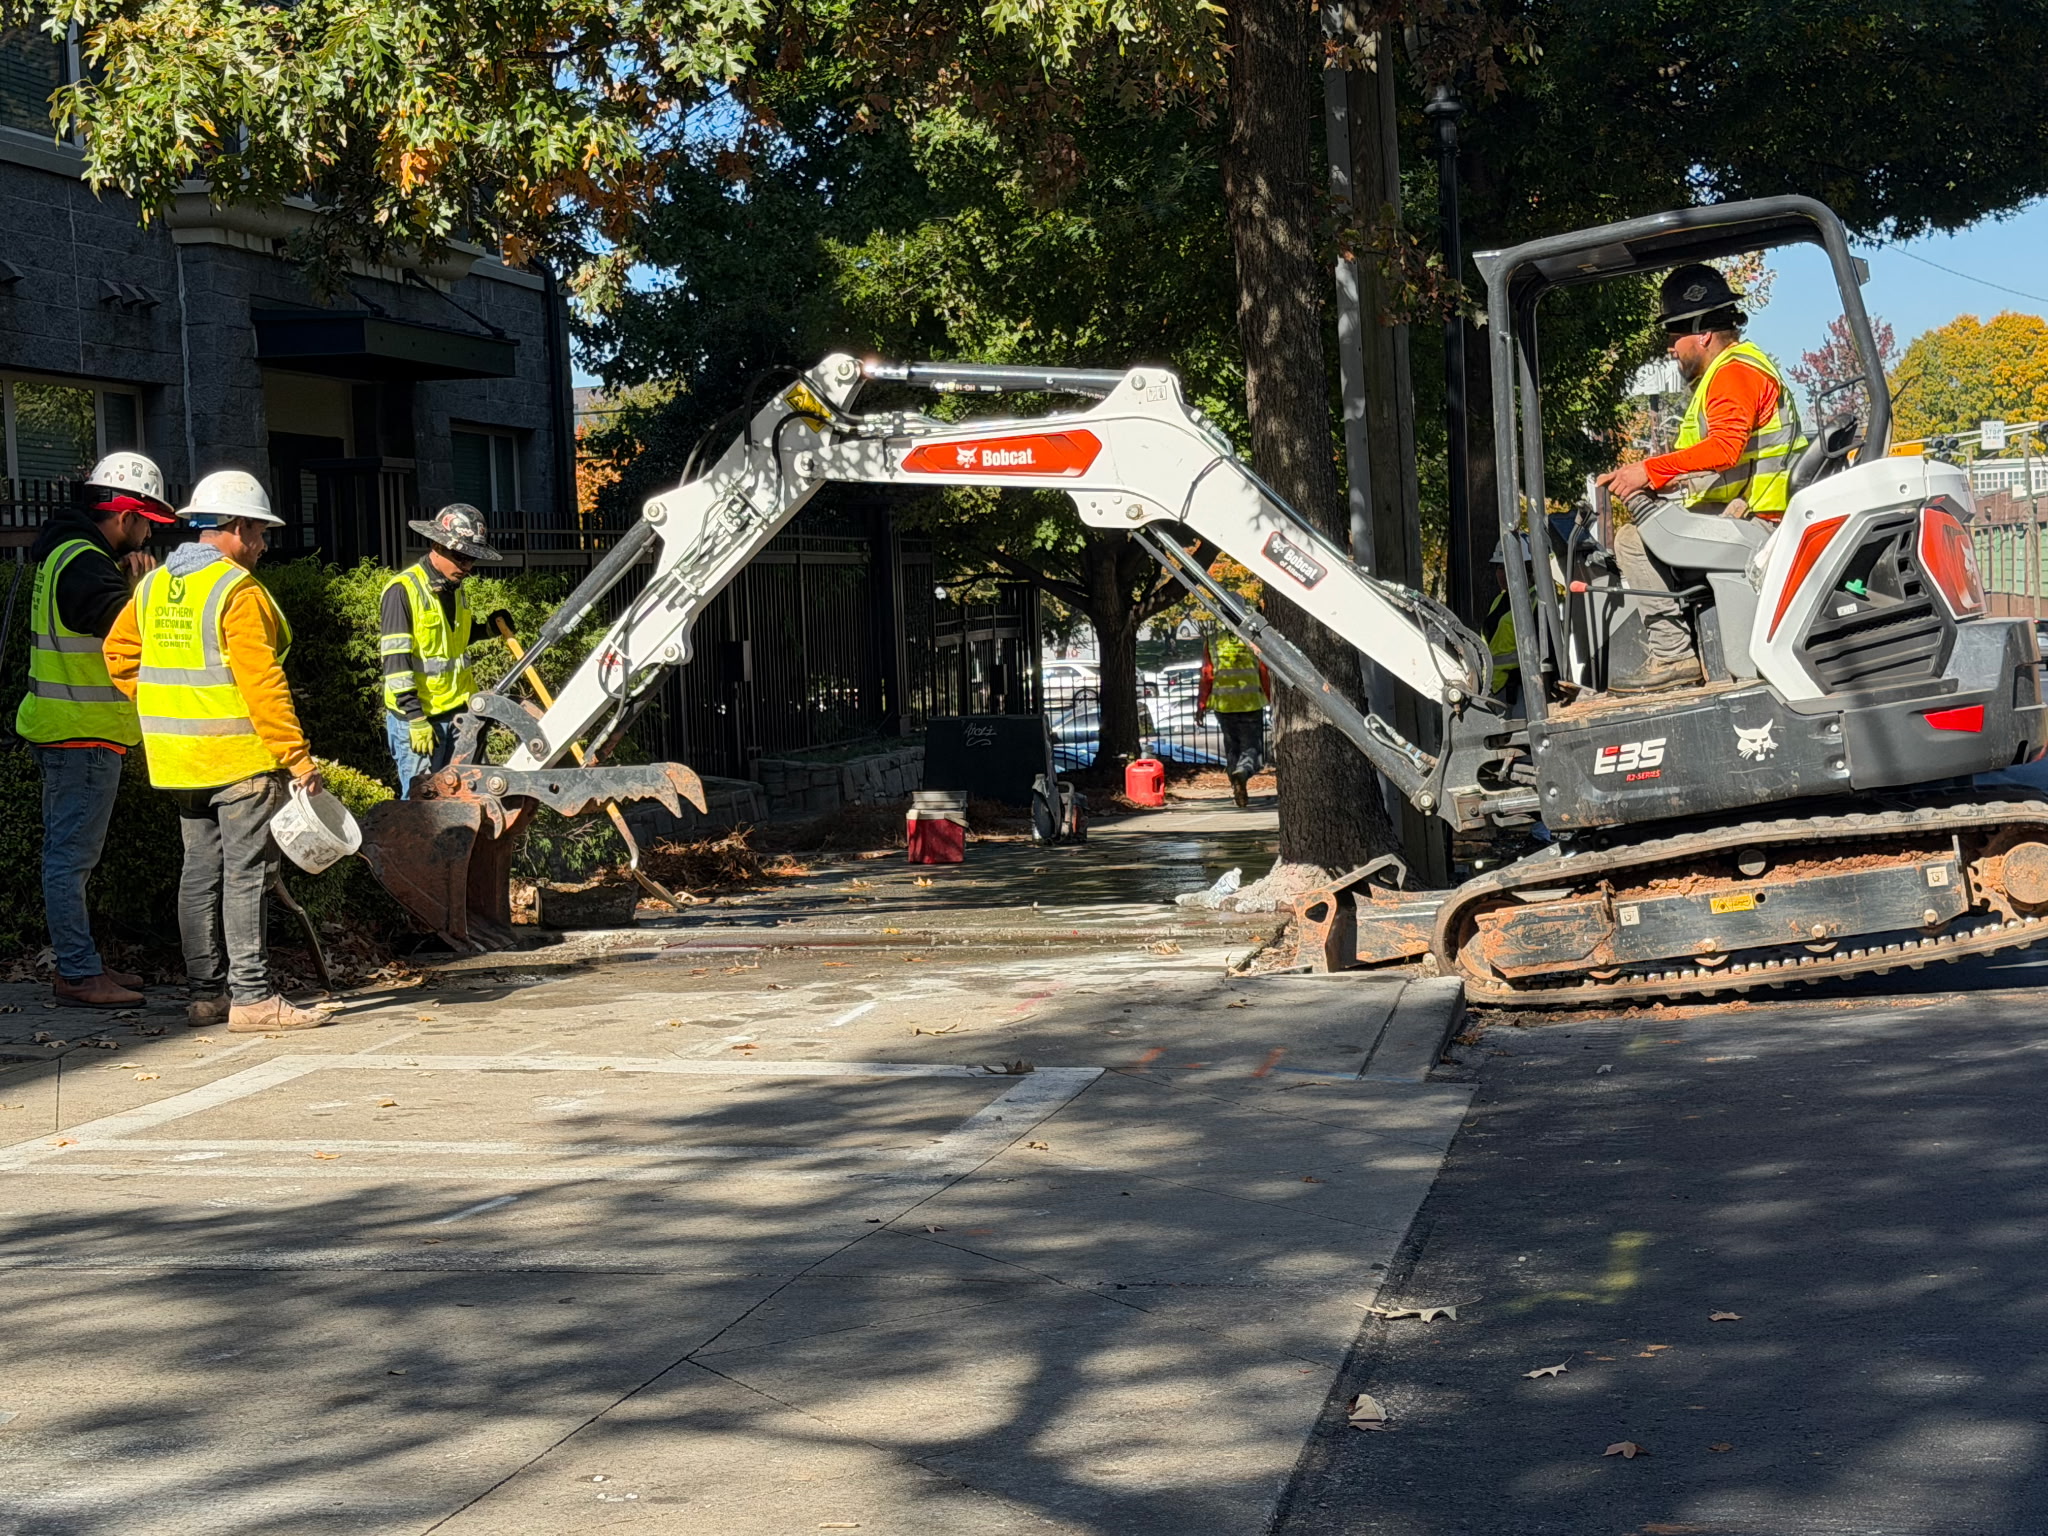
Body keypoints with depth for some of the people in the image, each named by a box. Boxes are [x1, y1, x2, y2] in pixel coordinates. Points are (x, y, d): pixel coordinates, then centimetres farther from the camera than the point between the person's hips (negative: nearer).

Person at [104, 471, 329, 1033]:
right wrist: (297, 756, -19)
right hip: (240, 755, -8)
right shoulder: (237, 590, -14)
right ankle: (251, 998, -4)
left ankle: (207, 992, 17)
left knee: (201, 871, 13)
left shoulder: (154, 585, 11)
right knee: (245, 874, -5)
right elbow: (261, 682, -20)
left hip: (177, 756, 8)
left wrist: (165, 711, 17)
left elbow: (120, 653, 15)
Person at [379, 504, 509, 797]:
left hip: (457, 712, 8)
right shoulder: (403, 590, -14)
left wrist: (487, 629, 10)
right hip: (416, 717, -8)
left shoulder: (456, 589, 12)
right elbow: (395, 661, -17)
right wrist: (415, 719, -20)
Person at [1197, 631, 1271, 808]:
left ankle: (1237, 788, 16)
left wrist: (1200, 705, 4)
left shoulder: (1212, 645, 5)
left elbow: (1207, 676, 0)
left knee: (1232, 747, 17)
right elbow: (1264, 675, 4)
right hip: (1251, 703, -1)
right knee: (1251, 747, 1)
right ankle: (1243, 771, -29)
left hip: (1223, 704, 1)